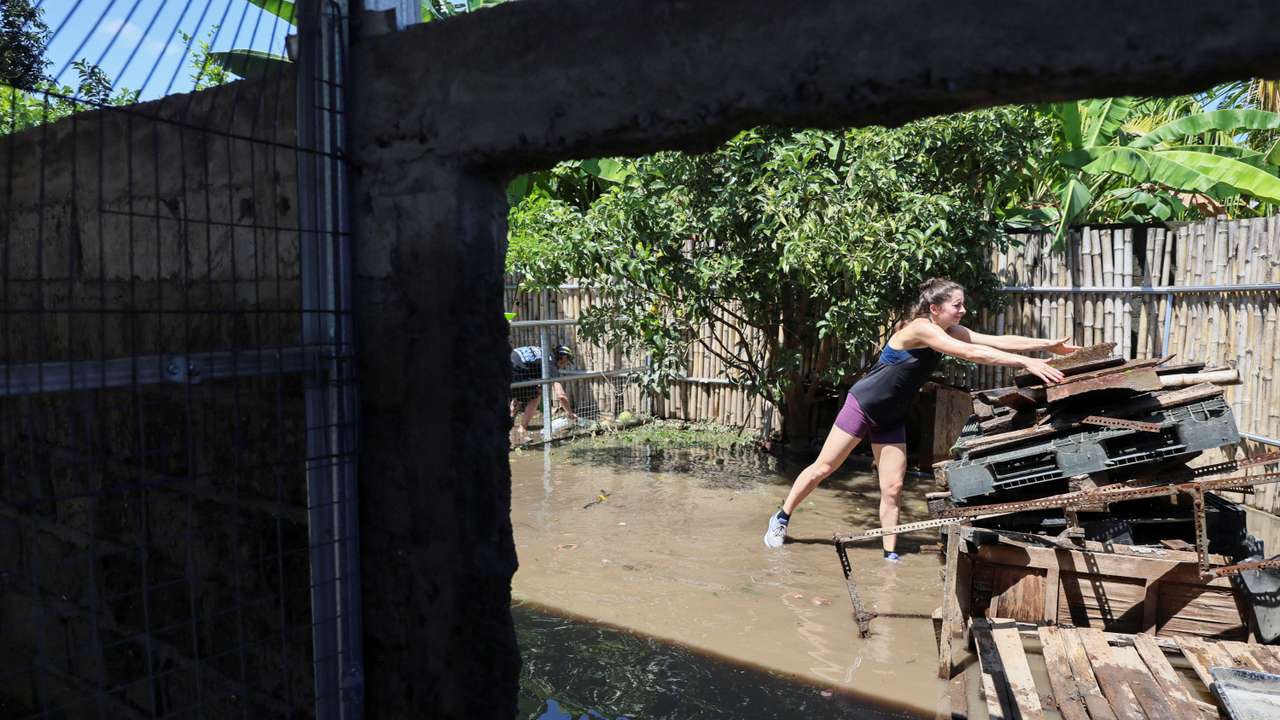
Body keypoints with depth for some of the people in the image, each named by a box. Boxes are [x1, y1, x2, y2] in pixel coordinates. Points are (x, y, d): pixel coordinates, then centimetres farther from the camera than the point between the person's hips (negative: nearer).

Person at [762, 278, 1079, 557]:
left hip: (891, 417, 8)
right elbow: (972, 353, -34)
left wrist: (1050, 344, -12)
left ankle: (890, 555, 11)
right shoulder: (920, 328, -25)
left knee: (893, 487, 2)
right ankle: (780, 519, 17)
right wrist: (1026, 362, -37)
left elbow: (999, 340, -4)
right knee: (823, 468, 2)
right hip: (863, 404, -8)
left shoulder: (950, 332, 0)